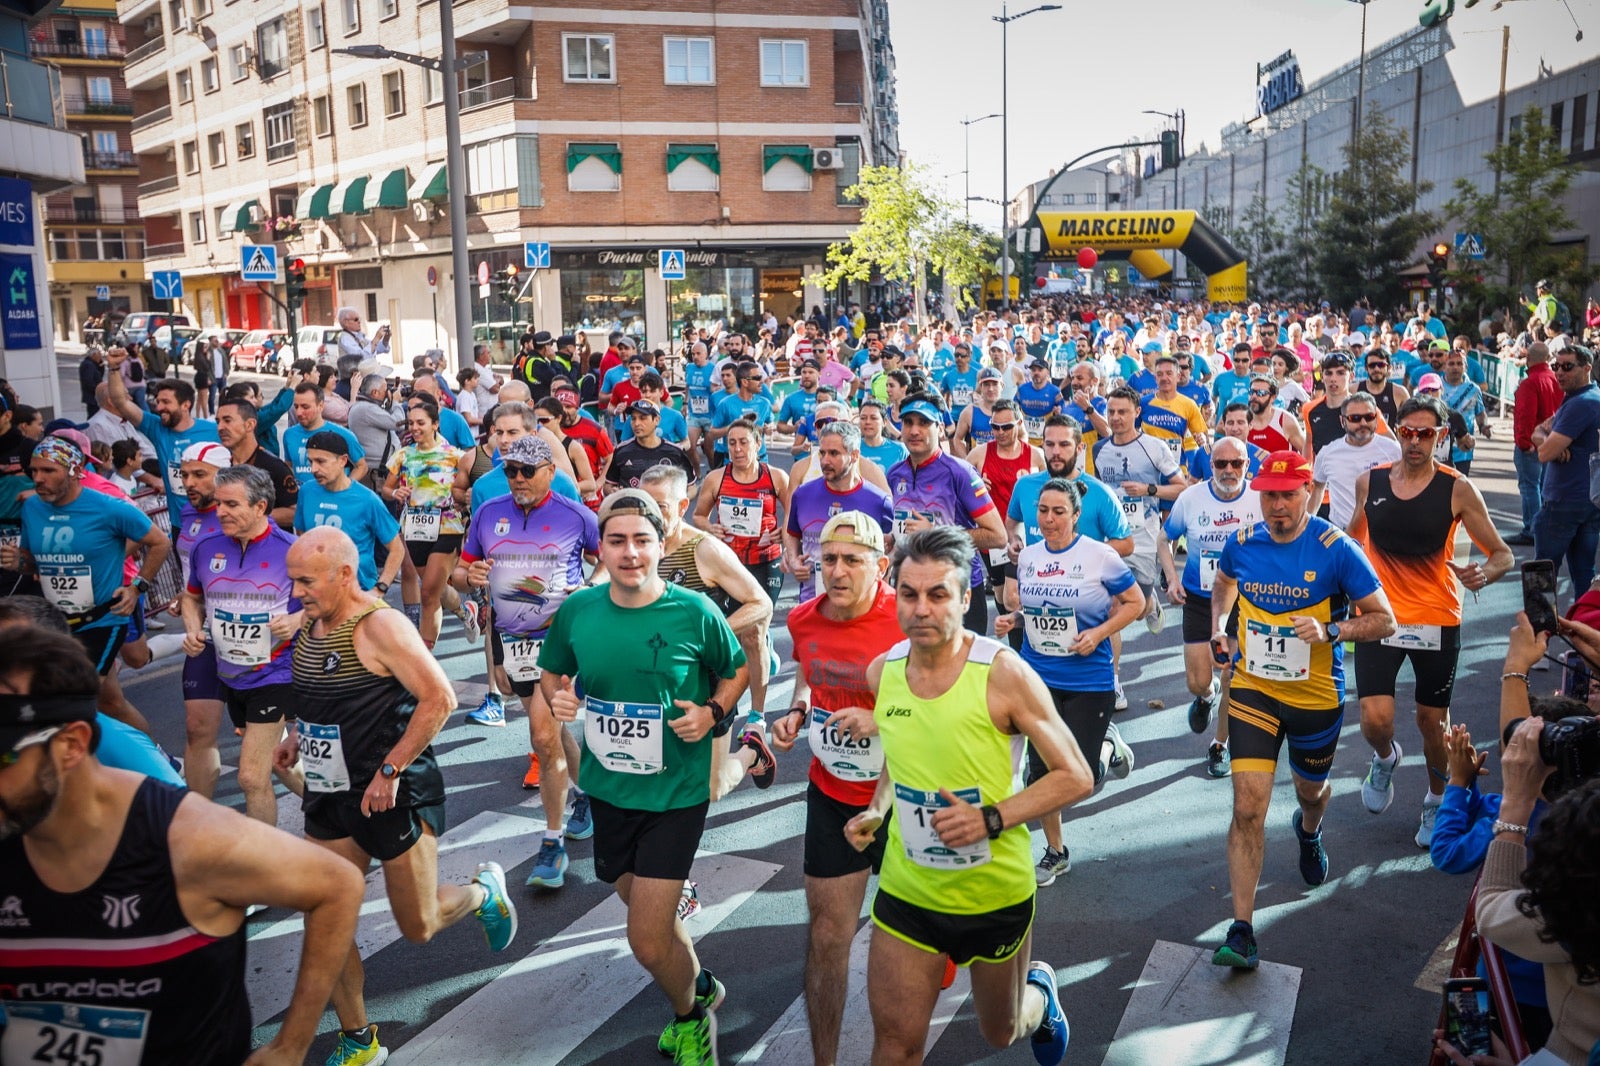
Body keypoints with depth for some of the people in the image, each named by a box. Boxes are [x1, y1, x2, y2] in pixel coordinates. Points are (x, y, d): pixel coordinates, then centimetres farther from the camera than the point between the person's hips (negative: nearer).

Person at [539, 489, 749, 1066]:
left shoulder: (695, 612, -15)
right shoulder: (576, 610, -6)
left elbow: (737, 670, 2)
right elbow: (551, 672, 10)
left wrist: (713, 712, -15)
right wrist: (557, 697, -11)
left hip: (676, 794, -4)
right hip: (607, 790, 4)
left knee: (648, 943, -4)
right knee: (651, 913, 23)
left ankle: (689, 1014, 29)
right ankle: (701, 986, 54)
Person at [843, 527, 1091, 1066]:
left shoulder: (1003, 674, -19)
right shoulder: (881, 672, -6)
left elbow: (1076, 777, -14)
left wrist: (991, 819, -25)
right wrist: (877, 810, -2)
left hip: (996, 894, -2)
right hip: (907, 893, 3)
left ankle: (1039, 988, 54)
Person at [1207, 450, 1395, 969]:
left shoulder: (1336, 550, -16)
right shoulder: (1242, 543, -6)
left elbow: (1384, 620, -11)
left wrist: (1329, 631, -27)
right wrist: (1217, 624, 4)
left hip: (1316, 694, -1)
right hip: (1253, 689, 1)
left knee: (1310, 789, 25)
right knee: (1248, 808, -10)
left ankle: (1309, 831, 64)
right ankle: (1241, 930, -6)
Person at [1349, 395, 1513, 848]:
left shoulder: (1457, 489, -8)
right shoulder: (1369, 481, -1)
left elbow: (1502, 553, -6)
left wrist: (1485, 572, -27)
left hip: (1437, 621, -1)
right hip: (1379, 616, 1)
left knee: (1432, 721, 12)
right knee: (1376, 720, -10)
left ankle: (1437, 803, 38)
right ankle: (1385, 758, 28)